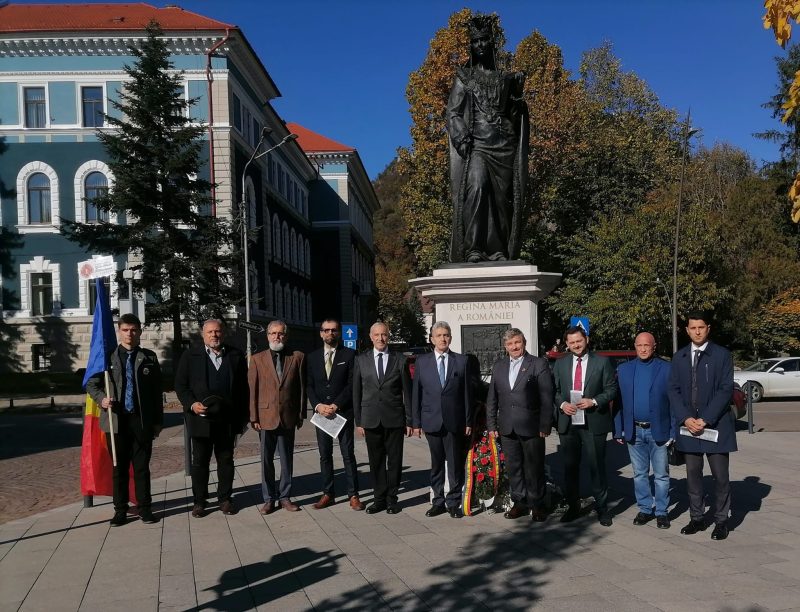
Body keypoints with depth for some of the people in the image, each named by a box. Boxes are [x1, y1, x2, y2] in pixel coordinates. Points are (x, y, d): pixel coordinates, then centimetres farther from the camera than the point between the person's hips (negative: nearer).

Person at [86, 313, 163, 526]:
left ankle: (144, 508, 16)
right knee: (119, 467, 8)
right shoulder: (107, 357, 5)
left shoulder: (149, 358, 6)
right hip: (116, 420, 0)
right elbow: (91, 384, 9)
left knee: (142, 467, 6)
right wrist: (102, 398, -12)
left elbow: (157, 391, 6)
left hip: (142, 421, 0)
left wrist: (158, 421, 3)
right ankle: (120, 509, 18)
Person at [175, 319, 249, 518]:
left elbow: (243, 388, 8)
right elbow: (180, 385, 3)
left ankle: (225, 498, 20)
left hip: (228, 420, 1)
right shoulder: (190, 356, 4)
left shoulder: (236, 356, 7)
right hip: (201, 418, -1)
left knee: (226, 460, 9)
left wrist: (243, 417, 4)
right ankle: (199, 501, 16)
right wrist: (192, 404, -13)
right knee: (200, 462, 6)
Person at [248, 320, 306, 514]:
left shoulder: (297, 357, 3)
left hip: (288, 417, 0)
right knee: (267, 460, 6)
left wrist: (301, 414, 1)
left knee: (287, 460, 9)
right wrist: (254, 417, -4)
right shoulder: (257, 359, 3)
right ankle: (269, 499, 17)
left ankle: (285, 497, 20)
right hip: (266, 417, 0)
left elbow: (302, 388, 4)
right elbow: (252, 390, 1)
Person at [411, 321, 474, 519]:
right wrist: (416, 422, 1)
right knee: (436, 464, 9)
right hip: (431, 421, 1)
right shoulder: (422, 361, 5)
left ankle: (454, 502, 14)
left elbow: (467, 393, 3)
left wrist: (468, 422, 0)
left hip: (454, 421, -1)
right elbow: (416, 394, 5)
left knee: (455, 464, 3)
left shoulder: (461, 361, 3)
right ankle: (438, 502, 19)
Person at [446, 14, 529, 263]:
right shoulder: (464, 78, 14)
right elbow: (453, 113, 3)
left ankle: (500, 251, -4)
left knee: (503, 196, -5)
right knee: (476, 187, -24)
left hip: (504, 144, 3)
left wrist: (519, 101, 1)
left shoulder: (506, 79, 21)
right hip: (476, 143, -3)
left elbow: (517, 116, 22)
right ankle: (473, 249, -28)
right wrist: (461, 137, -14)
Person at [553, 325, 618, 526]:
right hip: (567, 422, 3)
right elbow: (555, 390, 10)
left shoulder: (602, 362, 0)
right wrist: (562, 404, -9)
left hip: (593, 422, -3)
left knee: (597, 466, 2)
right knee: (570, 466, 10)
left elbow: (611, 389, -1)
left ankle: (602, 508, 15)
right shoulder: (560, 364, 8)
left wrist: (594, 401, -16)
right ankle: (573, 507, 23)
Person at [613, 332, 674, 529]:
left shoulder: (666, 369, -3)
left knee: (661, 475, 5)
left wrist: (673, 432, -10)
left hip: (658, 431, -3)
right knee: (639, 474, 11)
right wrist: (618, 431, 1)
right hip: (634, 431, 3)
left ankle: (661, 512, 17)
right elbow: (618, 402, 5)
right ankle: (645, 509, 23)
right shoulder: (624, 369, 5)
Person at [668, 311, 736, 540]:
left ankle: (721, 521, 13)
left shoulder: (722, 355, -2)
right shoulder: (679, 357, 9)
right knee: (693, 475, 9)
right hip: (688, 425, 3)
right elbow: (673, 390, 6)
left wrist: (706, 420, -14)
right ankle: (697, 518, 19)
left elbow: (726, 390, -8)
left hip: (716, 425, -3)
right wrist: (685, 419, -8)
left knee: (720, 476, 1)